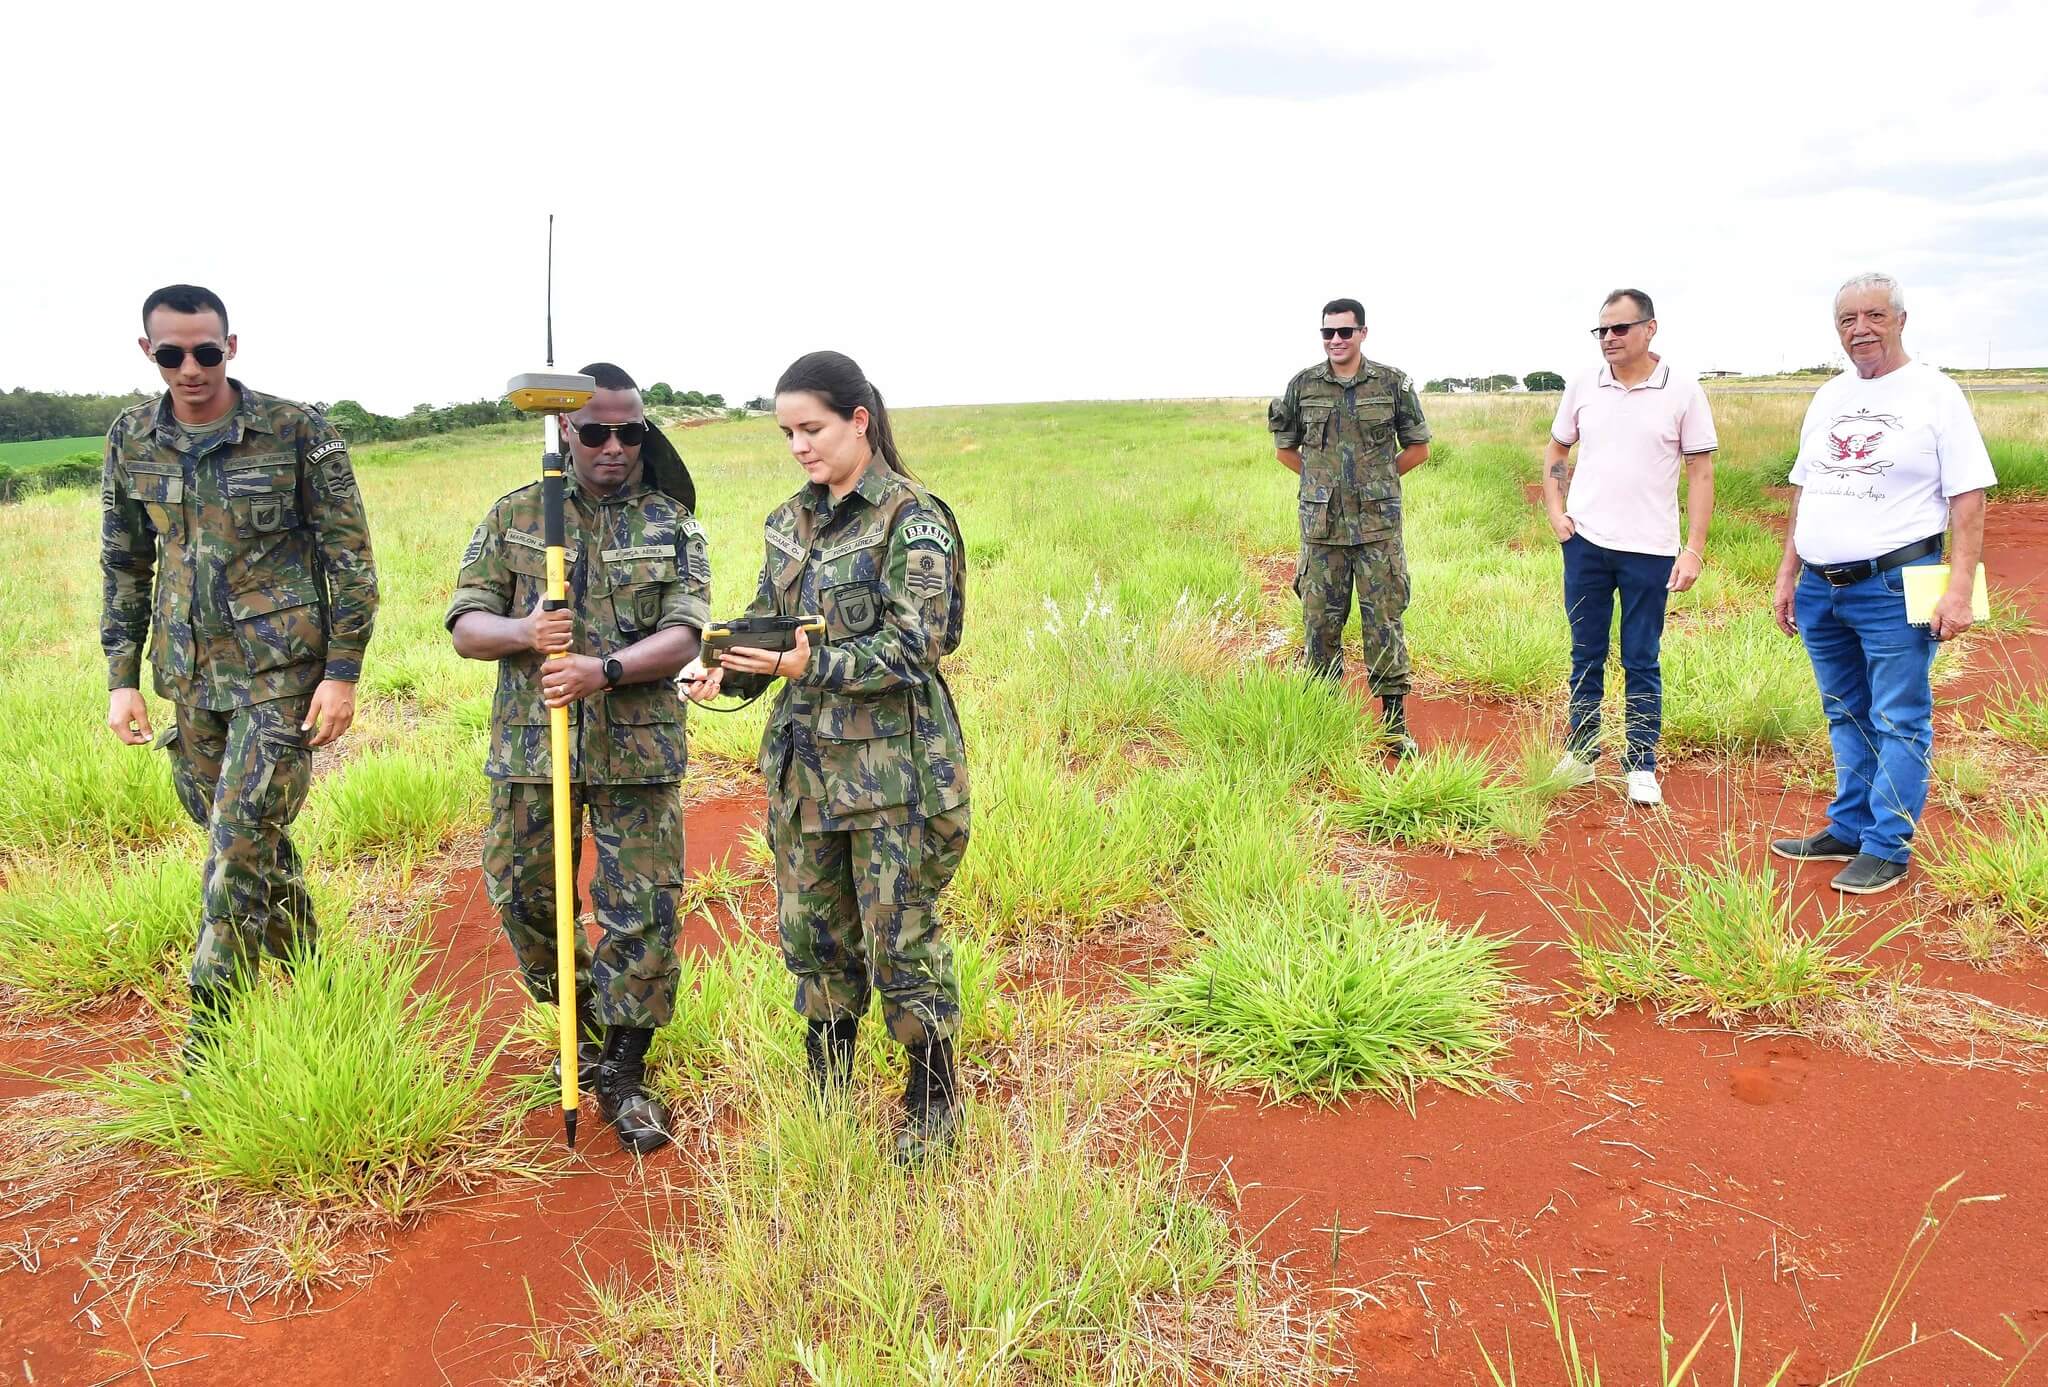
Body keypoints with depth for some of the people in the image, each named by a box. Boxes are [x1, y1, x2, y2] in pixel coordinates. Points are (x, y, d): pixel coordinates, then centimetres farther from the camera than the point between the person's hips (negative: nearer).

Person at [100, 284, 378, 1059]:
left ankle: (208, 1045, 1)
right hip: (192, 677, 5)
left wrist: (342, 672, -11)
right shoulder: (131, 442, 6)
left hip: (282, 672, -5)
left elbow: (351, 559, -6)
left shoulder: (298, 432, -8)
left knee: (241, 844, -9)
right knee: (255, 842, 14)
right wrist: (122, 677, 8)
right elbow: (123, 568, 14)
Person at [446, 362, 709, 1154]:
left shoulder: (672, 524, 4)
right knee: (523, 898, 11)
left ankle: (623, 1073, 14)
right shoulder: (513, 516, 7)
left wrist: (606, 670, -25)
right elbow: (464, 627, 3)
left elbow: (684, 637, -7)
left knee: (643, 912, -2)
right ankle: (581, 1026, 36)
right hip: (529, 747, 2)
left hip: (638, 752, -1)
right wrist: (523, 632, -19)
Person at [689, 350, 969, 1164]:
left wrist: (806, 665, -26)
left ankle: (932, 1097, 21)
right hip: (804, 759, 7)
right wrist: (727, 668, -7)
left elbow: (912, 647, -18)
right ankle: (827, 1092, 32)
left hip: (891, 762, -7)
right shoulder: (792, 521, 10)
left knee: (900, 935, 2)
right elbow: (770, 623, 14)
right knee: (811, 929, 15)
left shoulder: (912, 521, -12)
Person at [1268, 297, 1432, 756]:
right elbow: (1284, 448, 15)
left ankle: (1395, 726, 10)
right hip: (1321, 527, 1)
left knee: (1384, 623, 2)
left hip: (1378, 525, -1)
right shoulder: (1302, 385, 3)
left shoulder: (1393, 383, 1)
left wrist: (1378, 479, 7)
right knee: (1320, 623, 6)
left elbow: (1418, 448, 10)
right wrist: (1323, 481, 10)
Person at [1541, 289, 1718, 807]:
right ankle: (1580, 755, 22)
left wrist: (1694, 549, -9)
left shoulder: (1682, 391, -5)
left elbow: (1701, 473, -4)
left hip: (1649, 550, -2)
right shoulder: (1583, 385, 3)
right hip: (1585, 543, 3)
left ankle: (1641, 767, 15)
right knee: (1586, 655, 11)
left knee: (1642, 663, 5)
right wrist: (1555, 512, 3)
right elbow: (1555, 451, 16)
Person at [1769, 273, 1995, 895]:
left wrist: (1959, 589, -16)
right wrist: (1787, 576, 14)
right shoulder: (1828, 399, 12)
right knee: (1846, 718, 15)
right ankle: (1848, 830, 26)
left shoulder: (1934, 394, -5)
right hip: (1820, 589, 6)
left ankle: (1887, 848, 8)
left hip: (1895, 587, -6)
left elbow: (1968, 498, -9)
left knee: (1897, 722, 0)